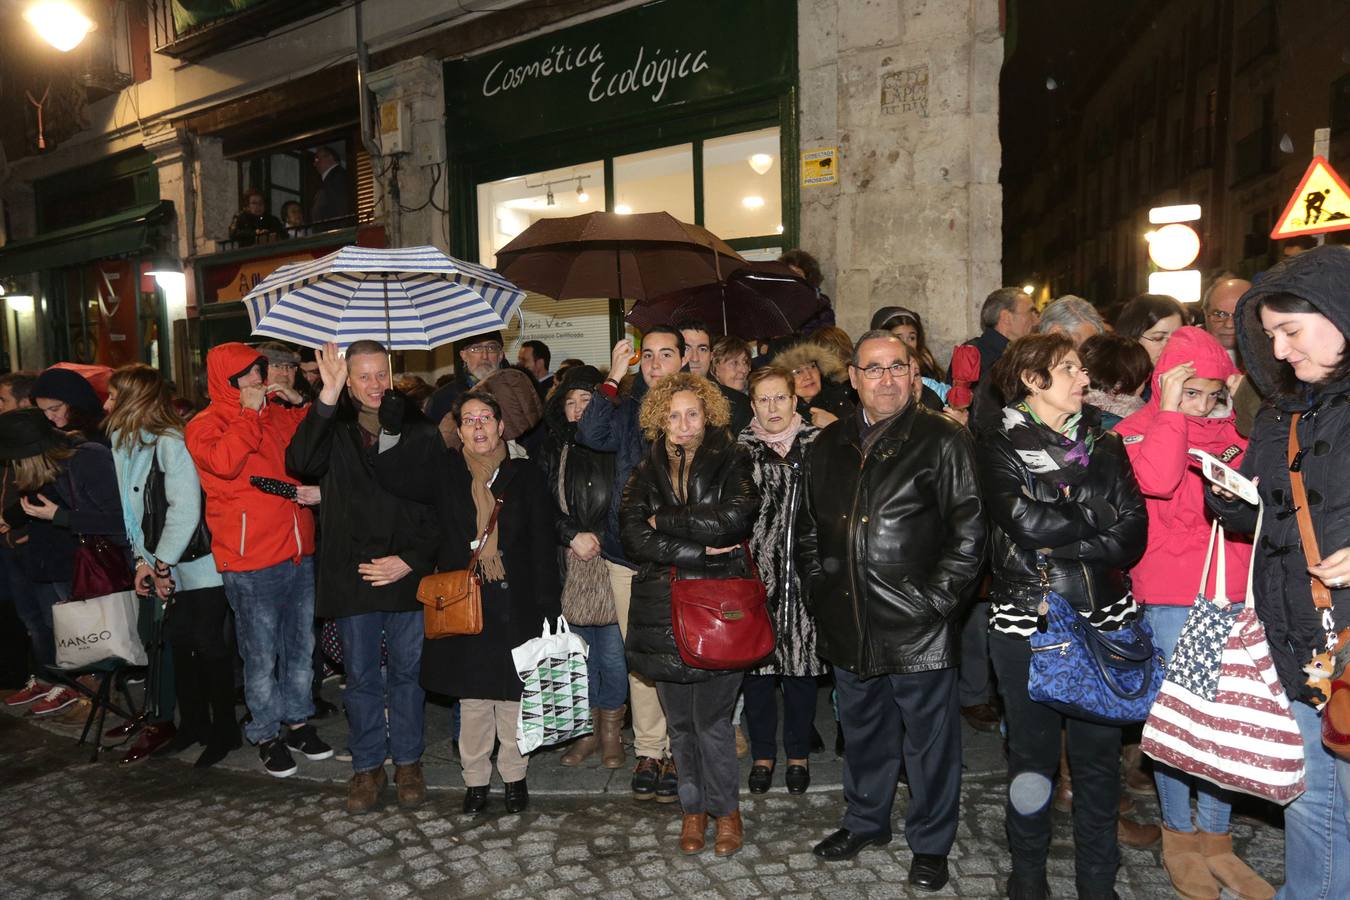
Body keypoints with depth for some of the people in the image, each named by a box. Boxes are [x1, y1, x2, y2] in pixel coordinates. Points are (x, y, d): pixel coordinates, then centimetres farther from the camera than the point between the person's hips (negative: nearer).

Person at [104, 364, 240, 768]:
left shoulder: (170, 443, -17)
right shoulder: (124, 444, 8)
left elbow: (185, 509, -21)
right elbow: (132, 508, 6)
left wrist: (162, 562, -14)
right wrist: (143, 558, -3)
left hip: (199, 564, -8)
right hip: (167, 567, 8)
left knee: (209, 643, 0)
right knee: (178, 642, 14)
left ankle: (224, 730, 12)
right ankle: (193, 722, 28)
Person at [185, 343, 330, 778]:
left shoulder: (278, 416, 12)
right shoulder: (206, 424, -3)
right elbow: (224, 461, -23)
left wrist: (299, 402, 8)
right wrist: (249, 413, -14)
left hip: (299, 552, 6)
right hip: (251, 561, -5)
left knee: (301, 645, 16)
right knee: (261, 654, 5)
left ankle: (298, 720, 31)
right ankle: (267, 734, 22)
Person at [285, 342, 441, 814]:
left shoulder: (418, 429, 1)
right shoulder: (333, 427, 2)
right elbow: (301, 463, -21)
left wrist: (411, 559, -10)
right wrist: (327, 397, -27)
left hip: (408, 574, 0)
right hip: (351, 575, 0)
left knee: (407, 672, 11)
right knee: (361, 676, 11)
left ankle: (407, 762, 26)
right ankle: (367, 766, 26)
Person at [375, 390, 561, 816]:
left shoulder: (525, 476, 0)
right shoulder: (445, 471, 4)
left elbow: (544, 546, -2)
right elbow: (386, 469, -8)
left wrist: (546, 610, -6)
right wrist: (435, 441, -9)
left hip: (515, 605, -1)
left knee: (514, 694, 7)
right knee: (472, 698, 9)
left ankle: (514, 775, 26)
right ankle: (475, 779, 26)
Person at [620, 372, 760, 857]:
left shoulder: (730, 461, 1)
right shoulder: (647, 470, 8)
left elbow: (735, 517, -17)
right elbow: (633, 535, -5)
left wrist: (664, 520, -9)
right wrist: (699, 550, -13)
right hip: (662, 609, 3)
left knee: (711, 719, 1)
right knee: (679, 720, 12)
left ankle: (726, 809, 23)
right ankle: (693, 806, 32)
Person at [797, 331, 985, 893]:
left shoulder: (944, 441, -7)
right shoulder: (829, 446, 9)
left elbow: (969, 532, -9)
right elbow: (808, 526, 15)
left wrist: (936, 599, -14)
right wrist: (819, 591, 8)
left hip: (918, 627, -4)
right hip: (847, 625, 5)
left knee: (928, 738, 10)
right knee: (862, 729, 22)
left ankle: (930, 843, 32)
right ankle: (866, 820, 43)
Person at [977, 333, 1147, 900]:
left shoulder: (1105, 445, 10)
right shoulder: (1000, 449, -1)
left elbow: (1132, 535, -1)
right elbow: (1023, 520, -18)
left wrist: (1054, 541, -13)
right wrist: (1096, 516, -8)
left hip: (1103, 621, 3)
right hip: (1025, 624, -3)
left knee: (1098, 754, 10)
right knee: (1033, 753, 10)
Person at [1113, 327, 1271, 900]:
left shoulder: (1235, 427, 11)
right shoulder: (1139, 429, -4)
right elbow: (1157, 479, -23)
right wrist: (1172, 409, -15)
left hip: (1234, 596, 5)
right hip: (1172, 599, -5)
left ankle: (1216, 839, 26)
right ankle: (1178, 837, 22)